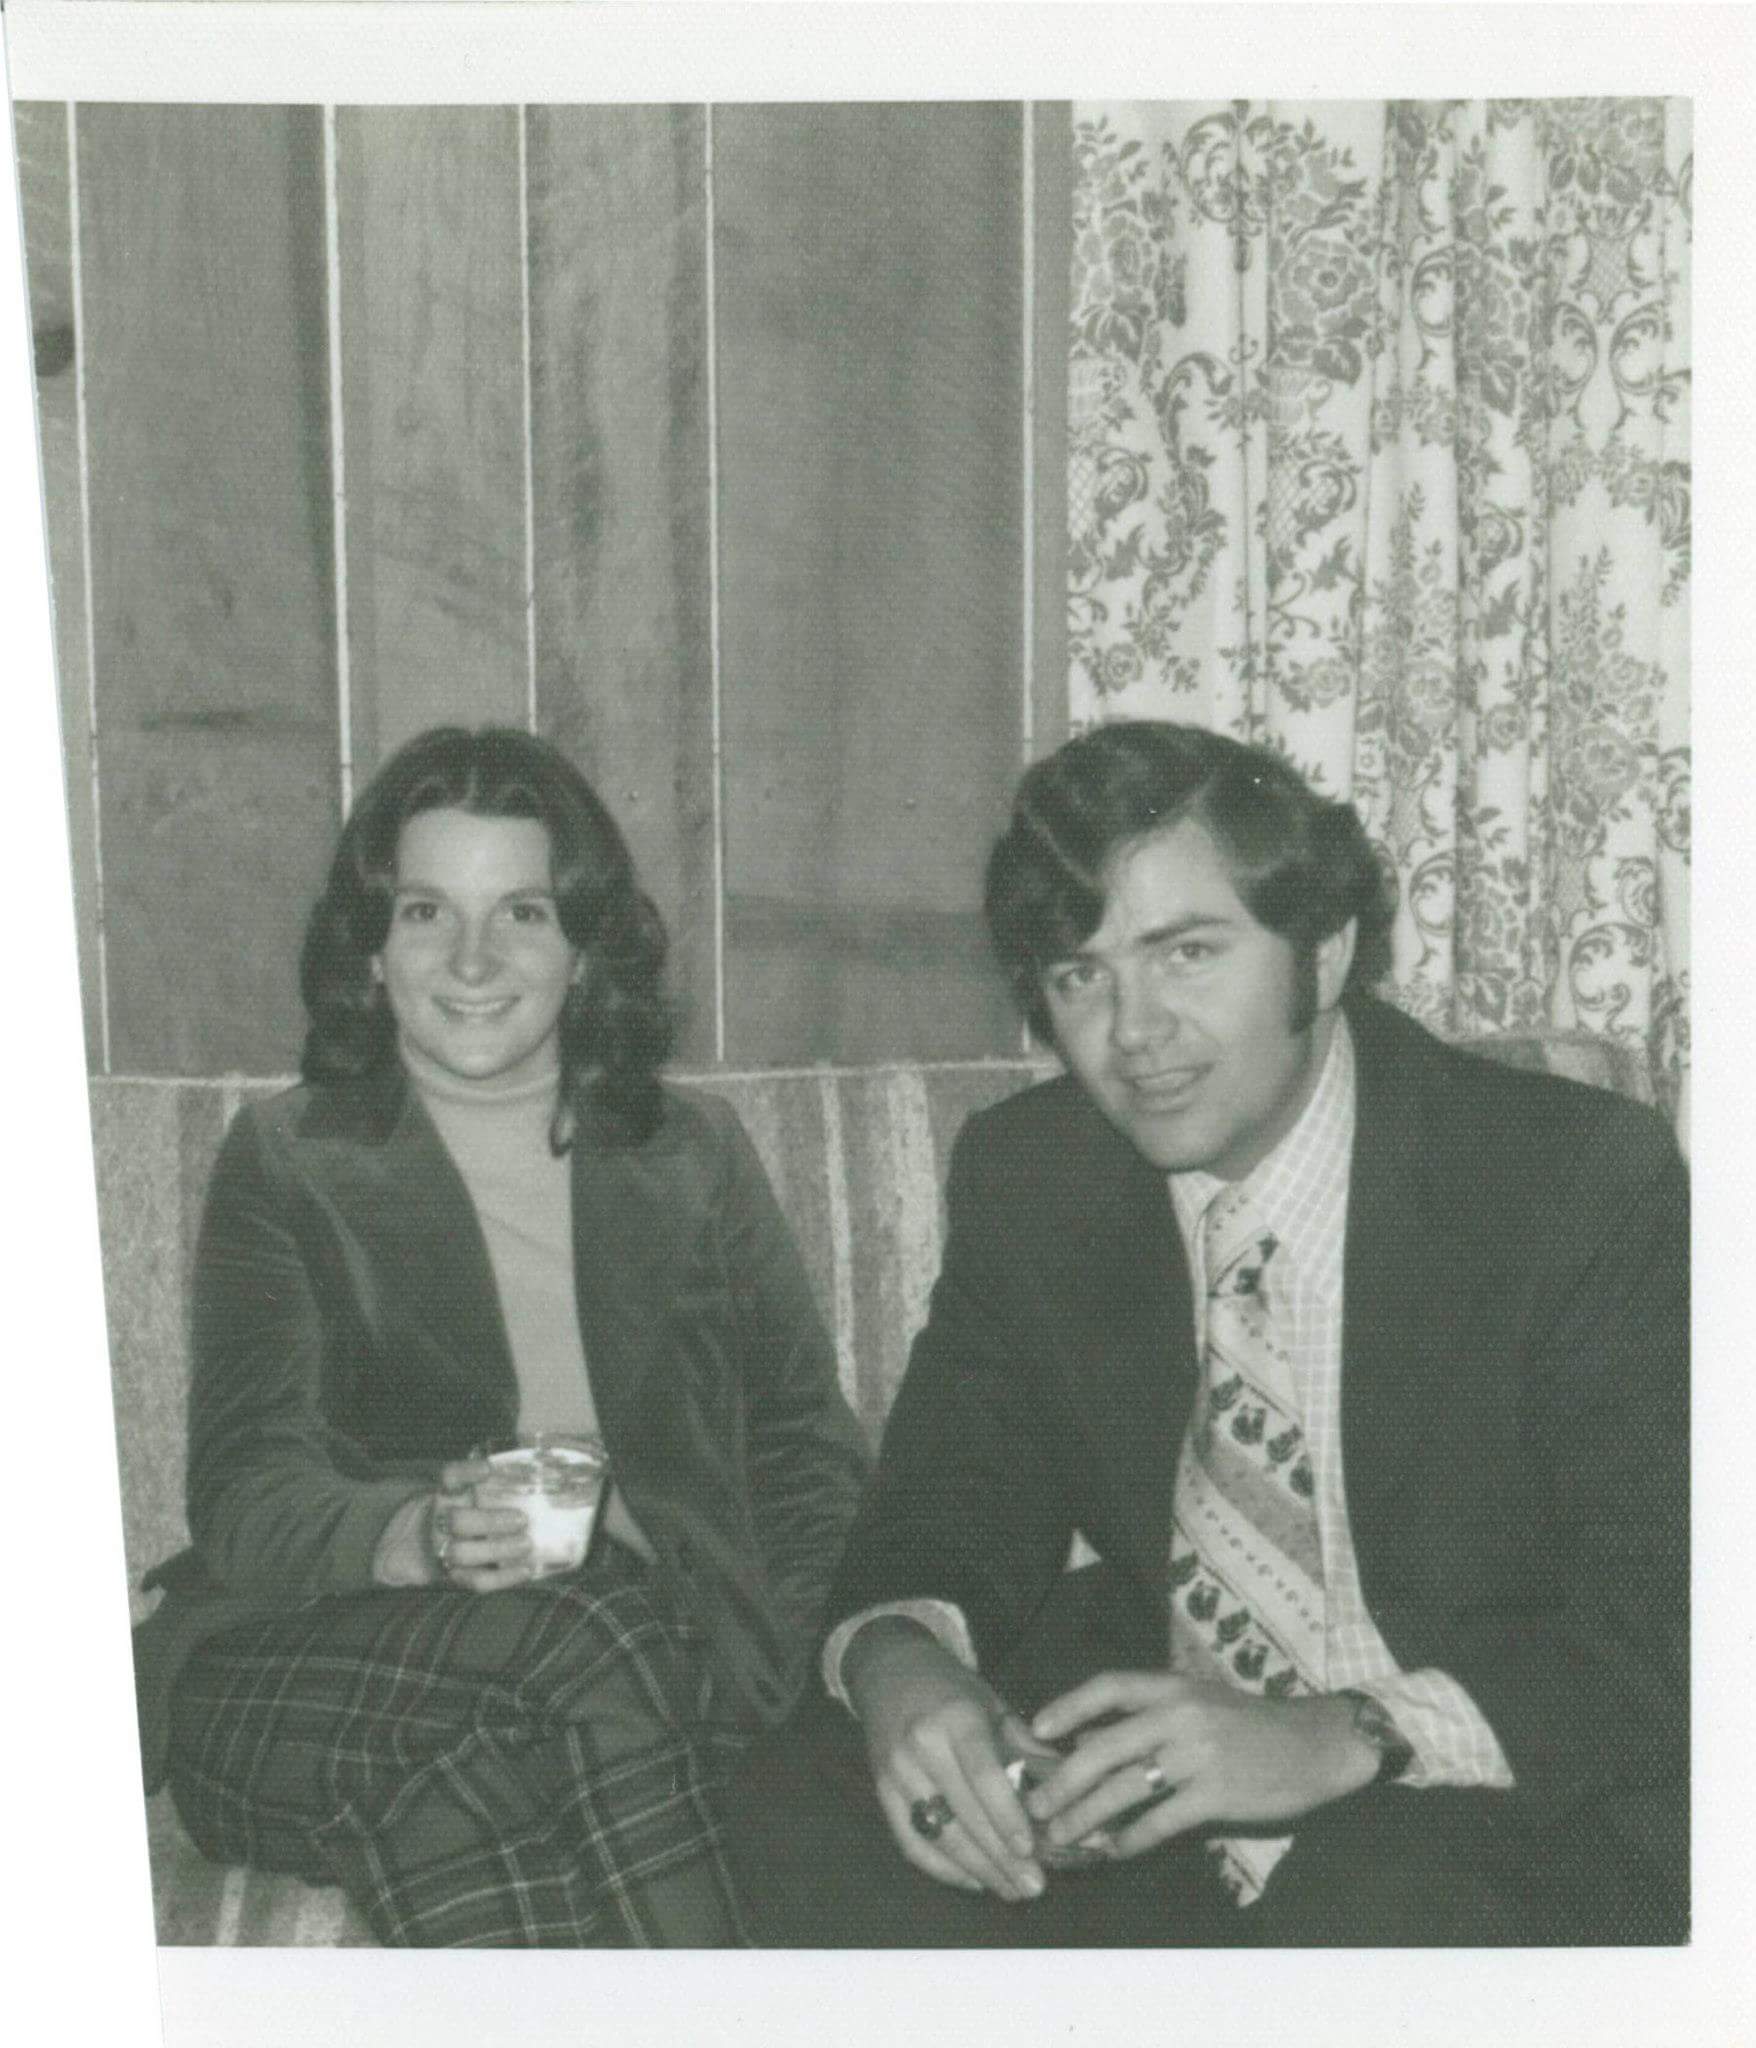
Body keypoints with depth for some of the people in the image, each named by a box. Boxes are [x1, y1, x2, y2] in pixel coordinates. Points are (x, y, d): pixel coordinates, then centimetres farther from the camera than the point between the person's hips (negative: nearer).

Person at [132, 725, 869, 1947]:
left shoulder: (695, 1157, 18)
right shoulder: (288, 1161, 11)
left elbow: (814, 1456, 13)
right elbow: (246, 1497, -1)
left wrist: (758, 1647, -9)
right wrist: (426, 1535, -24)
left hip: (656, 1664, 1)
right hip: (307, 1674, -1)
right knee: (584, 1628, -33)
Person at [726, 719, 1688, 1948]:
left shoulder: (1586, 1186, -14)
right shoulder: (1023, 1178, 2)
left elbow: (1663, 1631, -18)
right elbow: (950, 1511, 5)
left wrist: (1341, 1741, -33)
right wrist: (894, 1656, -20)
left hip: (1509, 1815, -5)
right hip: (1150, 1795, 5)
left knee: (1386, 1913, -36)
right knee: (806, 1808, -15)